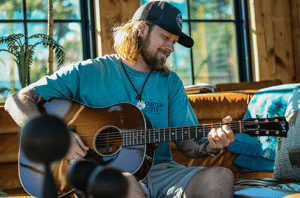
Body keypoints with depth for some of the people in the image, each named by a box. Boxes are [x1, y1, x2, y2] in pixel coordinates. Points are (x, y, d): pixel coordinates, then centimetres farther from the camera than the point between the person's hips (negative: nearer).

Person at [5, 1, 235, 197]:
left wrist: (211, 146, -12)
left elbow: (188, 143, 12)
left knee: (220, 177, -26)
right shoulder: (88, 72, 3)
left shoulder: (170, 82, 15)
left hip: (159, 171, 4)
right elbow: (17, 100, 0)